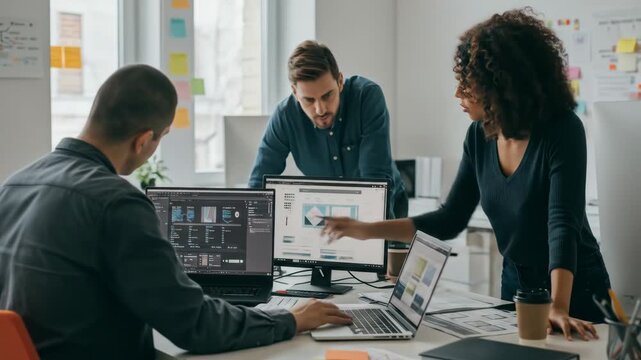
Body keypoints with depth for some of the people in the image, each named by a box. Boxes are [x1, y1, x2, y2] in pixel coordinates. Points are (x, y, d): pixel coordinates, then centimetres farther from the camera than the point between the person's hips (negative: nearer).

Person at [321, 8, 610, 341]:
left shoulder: (562, 130, -23)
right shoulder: (479, 135, -5)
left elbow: (562, 224, -32)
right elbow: (450, 221, 0)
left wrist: (558, 308, -43)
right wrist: (366, 230, -7)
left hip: (575, 289, -6)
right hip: (515, 283, 6)